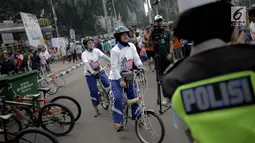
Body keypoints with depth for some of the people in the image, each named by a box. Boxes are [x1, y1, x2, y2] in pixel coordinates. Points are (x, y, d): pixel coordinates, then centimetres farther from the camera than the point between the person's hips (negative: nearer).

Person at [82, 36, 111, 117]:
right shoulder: (84, 54, -12)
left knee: (108, 85, -13)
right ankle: (96, 109, 15)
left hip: (99, 71, 2)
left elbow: (104, 57, -18)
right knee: (93, 91, -1)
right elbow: (86, 64, -28)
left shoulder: (96, 50, -4)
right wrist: (92, 72, -46)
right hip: (90, 74, -2)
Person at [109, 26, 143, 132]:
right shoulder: (115, 50, -19)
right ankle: (118, 122, -6)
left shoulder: (131, 46, -3)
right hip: (116, 78, -5)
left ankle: (137, 117, 27)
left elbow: (136, 58, -4)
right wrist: (120, 80, -29)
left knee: (133, 97, 9)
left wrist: (141, 66, -26)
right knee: (118, 99, -17)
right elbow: (114, 67, -21)